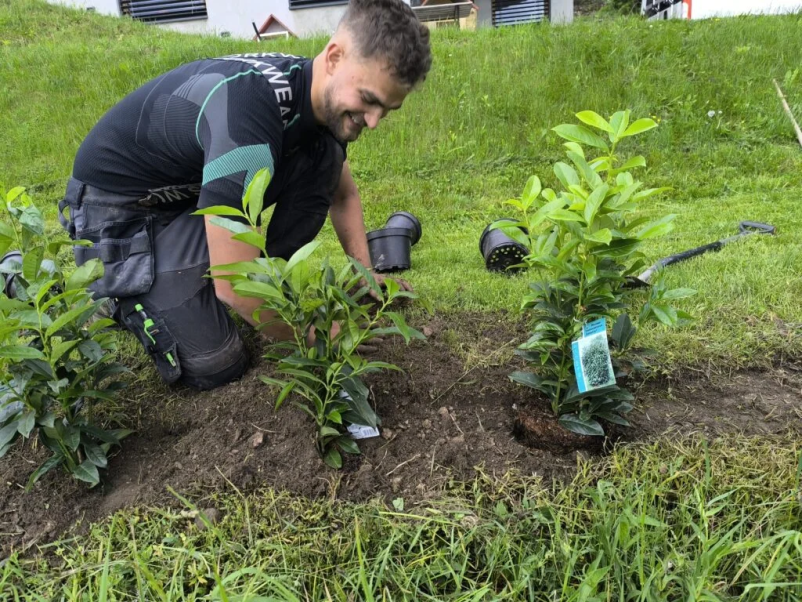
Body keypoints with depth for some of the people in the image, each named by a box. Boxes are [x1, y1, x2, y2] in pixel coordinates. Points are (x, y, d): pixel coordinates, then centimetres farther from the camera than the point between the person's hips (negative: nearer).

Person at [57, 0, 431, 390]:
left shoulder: (322, 94, -11)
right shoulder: (249, 114, -37)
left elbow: (342, 194, 9)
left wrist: (365, 273, -3)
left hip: (196, 182, 7)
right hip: (117, 204, -6)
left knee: (324, 160, -13)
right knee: (217, 366, -13)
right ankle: (123, 290, 12)